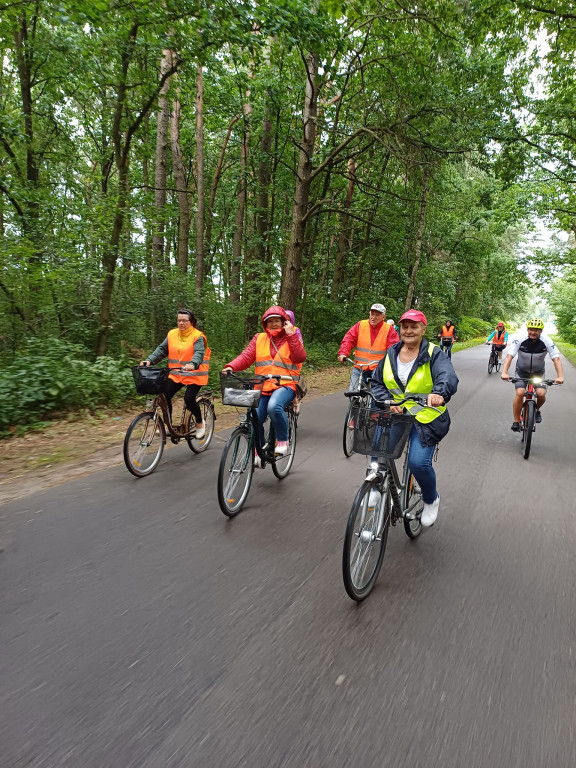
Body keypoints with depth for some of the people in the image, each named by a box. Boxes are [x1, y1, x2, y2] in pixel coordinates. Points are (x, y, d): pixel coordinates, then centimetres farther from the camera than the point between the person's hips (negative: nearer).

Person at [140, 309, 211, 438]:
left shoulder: (198, 336, -8)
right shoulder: (172, 334, 8)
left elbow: (199, 353, -22)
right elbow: (162, 349, 6)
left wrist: (193, 364, -42)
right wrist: (149, 360, -9)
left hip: (194, 375, -5)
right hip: (175, 374, 5)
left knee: (189, 399, -15)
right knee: (165, 395, -9)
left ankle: (200, 422, 13)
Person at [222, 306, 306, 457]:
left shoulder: (291, 338, 8)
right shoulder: (259, 339, 14)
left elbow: (300, 358, -10)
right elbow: (246, 356, 2)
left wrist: (291, 334, -12)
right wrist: (231, 367, -16)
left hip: (285, 385, -3)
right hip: (262, 386, 4)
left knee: (274, 406, -34)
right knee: (255, 420, -7)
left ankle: (282, 441, -10)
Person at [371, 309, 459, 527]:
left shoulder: (433, 355, -7)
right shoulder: (390, 354, 8)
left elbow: (448, 376, -25)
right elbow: (376, 383, 8)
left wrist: (439, 393, -49)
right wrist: (388, 401, -12)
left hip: (425, 419, -4)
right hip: (394, 415, 4)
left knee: (419, 462, -18)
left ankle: (431, 500, 16)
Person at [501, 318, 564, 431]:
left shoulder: (546, 341, -20)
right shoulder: (520, 339, -24)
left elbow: (556, 358, -25)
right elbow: (509, 356, -30)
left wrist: (560, 376, -40)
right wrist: (504, 373, -46)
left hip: (538, 372, 1)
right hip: (522, 371, -1)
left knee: (541, 394, -18)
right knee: (519, 393, -20)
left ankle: (537, 410, 17)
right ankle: (516, 422, -5)